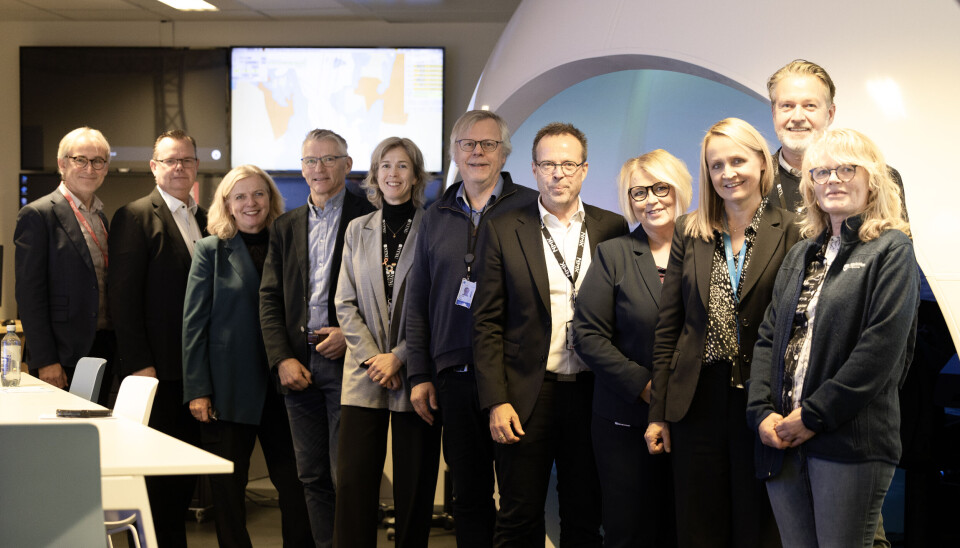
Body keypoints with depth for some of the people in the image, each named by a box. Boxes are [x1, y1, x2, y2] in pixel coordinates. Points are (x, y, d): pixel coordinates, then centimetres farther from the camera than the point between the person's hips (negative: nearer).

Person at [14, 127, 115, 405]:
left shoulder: (101, 217, 16)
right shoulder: (37, 215, -7)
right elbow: (29, 293, -12)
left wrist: (116, 350, 13)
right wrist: (45, 361, -17)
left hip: (103, 350, 7)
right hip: (63, 358, -7)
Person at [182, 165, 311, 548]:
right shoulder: (211, 250, 2)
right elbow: (194, 323, -2)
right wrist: (197, 390, -8)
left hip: (280, 386, 2)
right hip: (230, 389, -2)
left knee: (296, 485, 2)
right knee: (228, 491, 6)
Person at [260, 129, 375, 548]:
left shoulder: (369, 220, 0)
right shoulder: (286, 226, 14)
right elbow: (269, 298, 10)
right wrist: (281, 358, -2)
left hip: (347, 362, -5)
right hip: (299, 367, 5)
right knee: (313, 477, 9)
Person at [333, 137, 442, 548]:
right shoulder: (357, 230, 12)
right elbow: (345, 302, 8)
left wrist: (399, 356, -10)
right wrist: (371, 357, -5)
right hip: (364, 374, 2)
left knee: (415, 485, 3)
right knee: (353, 482, -2)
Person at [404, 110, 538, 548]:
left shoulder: (530, 208, 1)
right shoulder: (436, 218, 14)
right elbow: (417, 302, 15)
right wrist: (419, 374, 8)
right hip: (456, 376, 4)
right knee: (469, 495, 9)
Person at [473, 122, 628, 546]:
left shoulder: (611, 228, 5)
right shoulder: (504, 231, 2)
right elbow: (487, 323, 0)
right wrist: (496, 401, -7)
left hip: (592, 395, 1)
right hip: (527, 395, -1)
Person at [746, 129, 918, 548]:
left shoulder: (892, 250, -2)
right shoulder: (799, 256, 18)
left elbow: (882, 347, -12)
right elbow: (768, 337, 14)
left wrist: (814, 415, -14)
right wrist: (762, 411, -1)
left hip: (851, 442, -6)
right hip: (782, 438, 6)